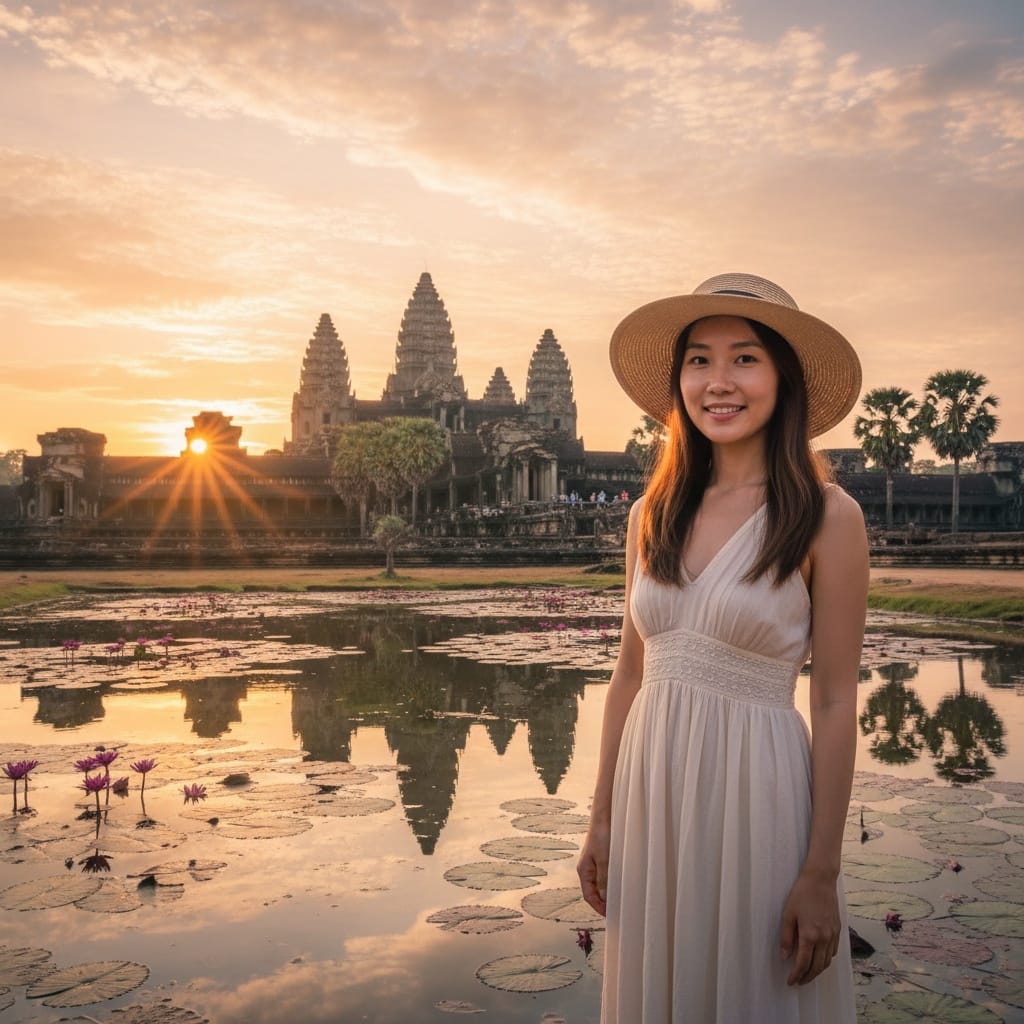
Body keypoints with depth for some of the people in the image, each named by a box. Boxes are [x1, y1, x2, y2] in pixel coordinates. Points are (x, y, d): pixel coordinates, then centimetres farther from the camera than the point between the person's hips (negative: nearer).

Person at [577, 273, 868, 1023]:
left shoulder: (826, 517, -9)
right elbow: (630, 674, 9)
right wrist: (601, 820, 9)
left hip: (756, 791, -4)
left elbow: (835, 704, -9)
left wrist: (822, 875, -10)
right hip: (650, 790, 5)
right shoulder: (654, 512, 4)